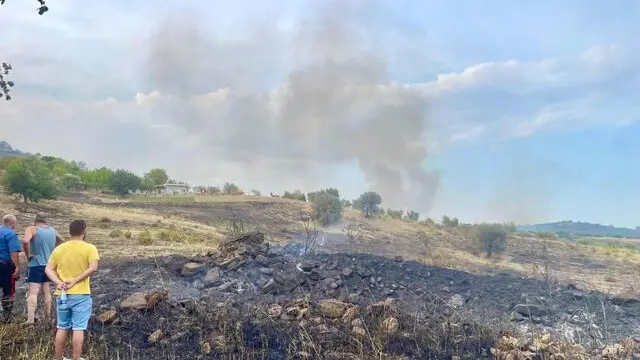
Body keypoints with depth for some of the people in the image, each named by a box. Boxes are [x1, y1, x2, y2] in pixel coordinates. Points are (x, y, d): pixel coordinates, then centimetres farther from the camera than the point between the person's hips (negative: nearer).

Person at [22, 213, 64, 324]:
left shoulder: (32, 229, -8)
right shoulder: (52, 230, 9)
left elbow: (25, 241, -27)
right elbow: (61, 241, 25)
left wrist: (28, 255, -15)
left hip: (35, 265, -5)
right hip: (49, 265, 5)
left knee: (33, 292, -10)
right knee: (46, 292, 15)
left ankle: (30, 319, -21)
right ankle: (47, 318, 19)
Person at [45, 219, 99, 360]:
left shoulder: (59, 249, 7)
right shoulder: (90, 248, -8)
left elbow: (48, 269, 3)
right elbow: (93, 268, -20)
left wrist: (59, 282, -9)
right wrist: (75, 280, -15)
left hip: (62, 294, 5)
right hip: (81, 295, -5)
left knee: (62, 328, 16)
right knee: (78, 329, 1)